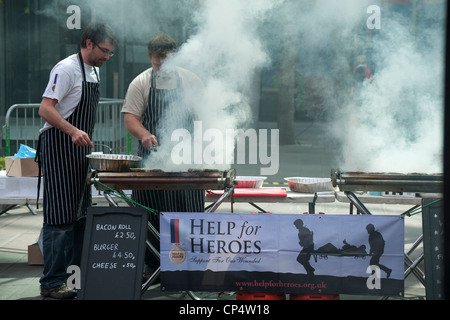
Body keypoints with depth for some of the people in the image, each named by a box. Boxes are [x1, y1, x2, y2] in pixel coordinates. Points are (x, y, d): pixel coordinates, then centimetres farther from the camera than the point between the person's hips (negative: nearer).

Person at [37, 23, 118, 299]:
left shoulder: (94, 70, 14)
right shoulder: (67, 69, -15)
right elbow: (45, 109, -22)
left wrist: (85, 137, 18)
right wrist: (73, 131, -34)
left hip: (79, 149, 10)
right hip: (59, 148, -9)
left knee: (80, 213, 13)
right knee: (60, 216, -9)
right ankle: (52, 283, -5)